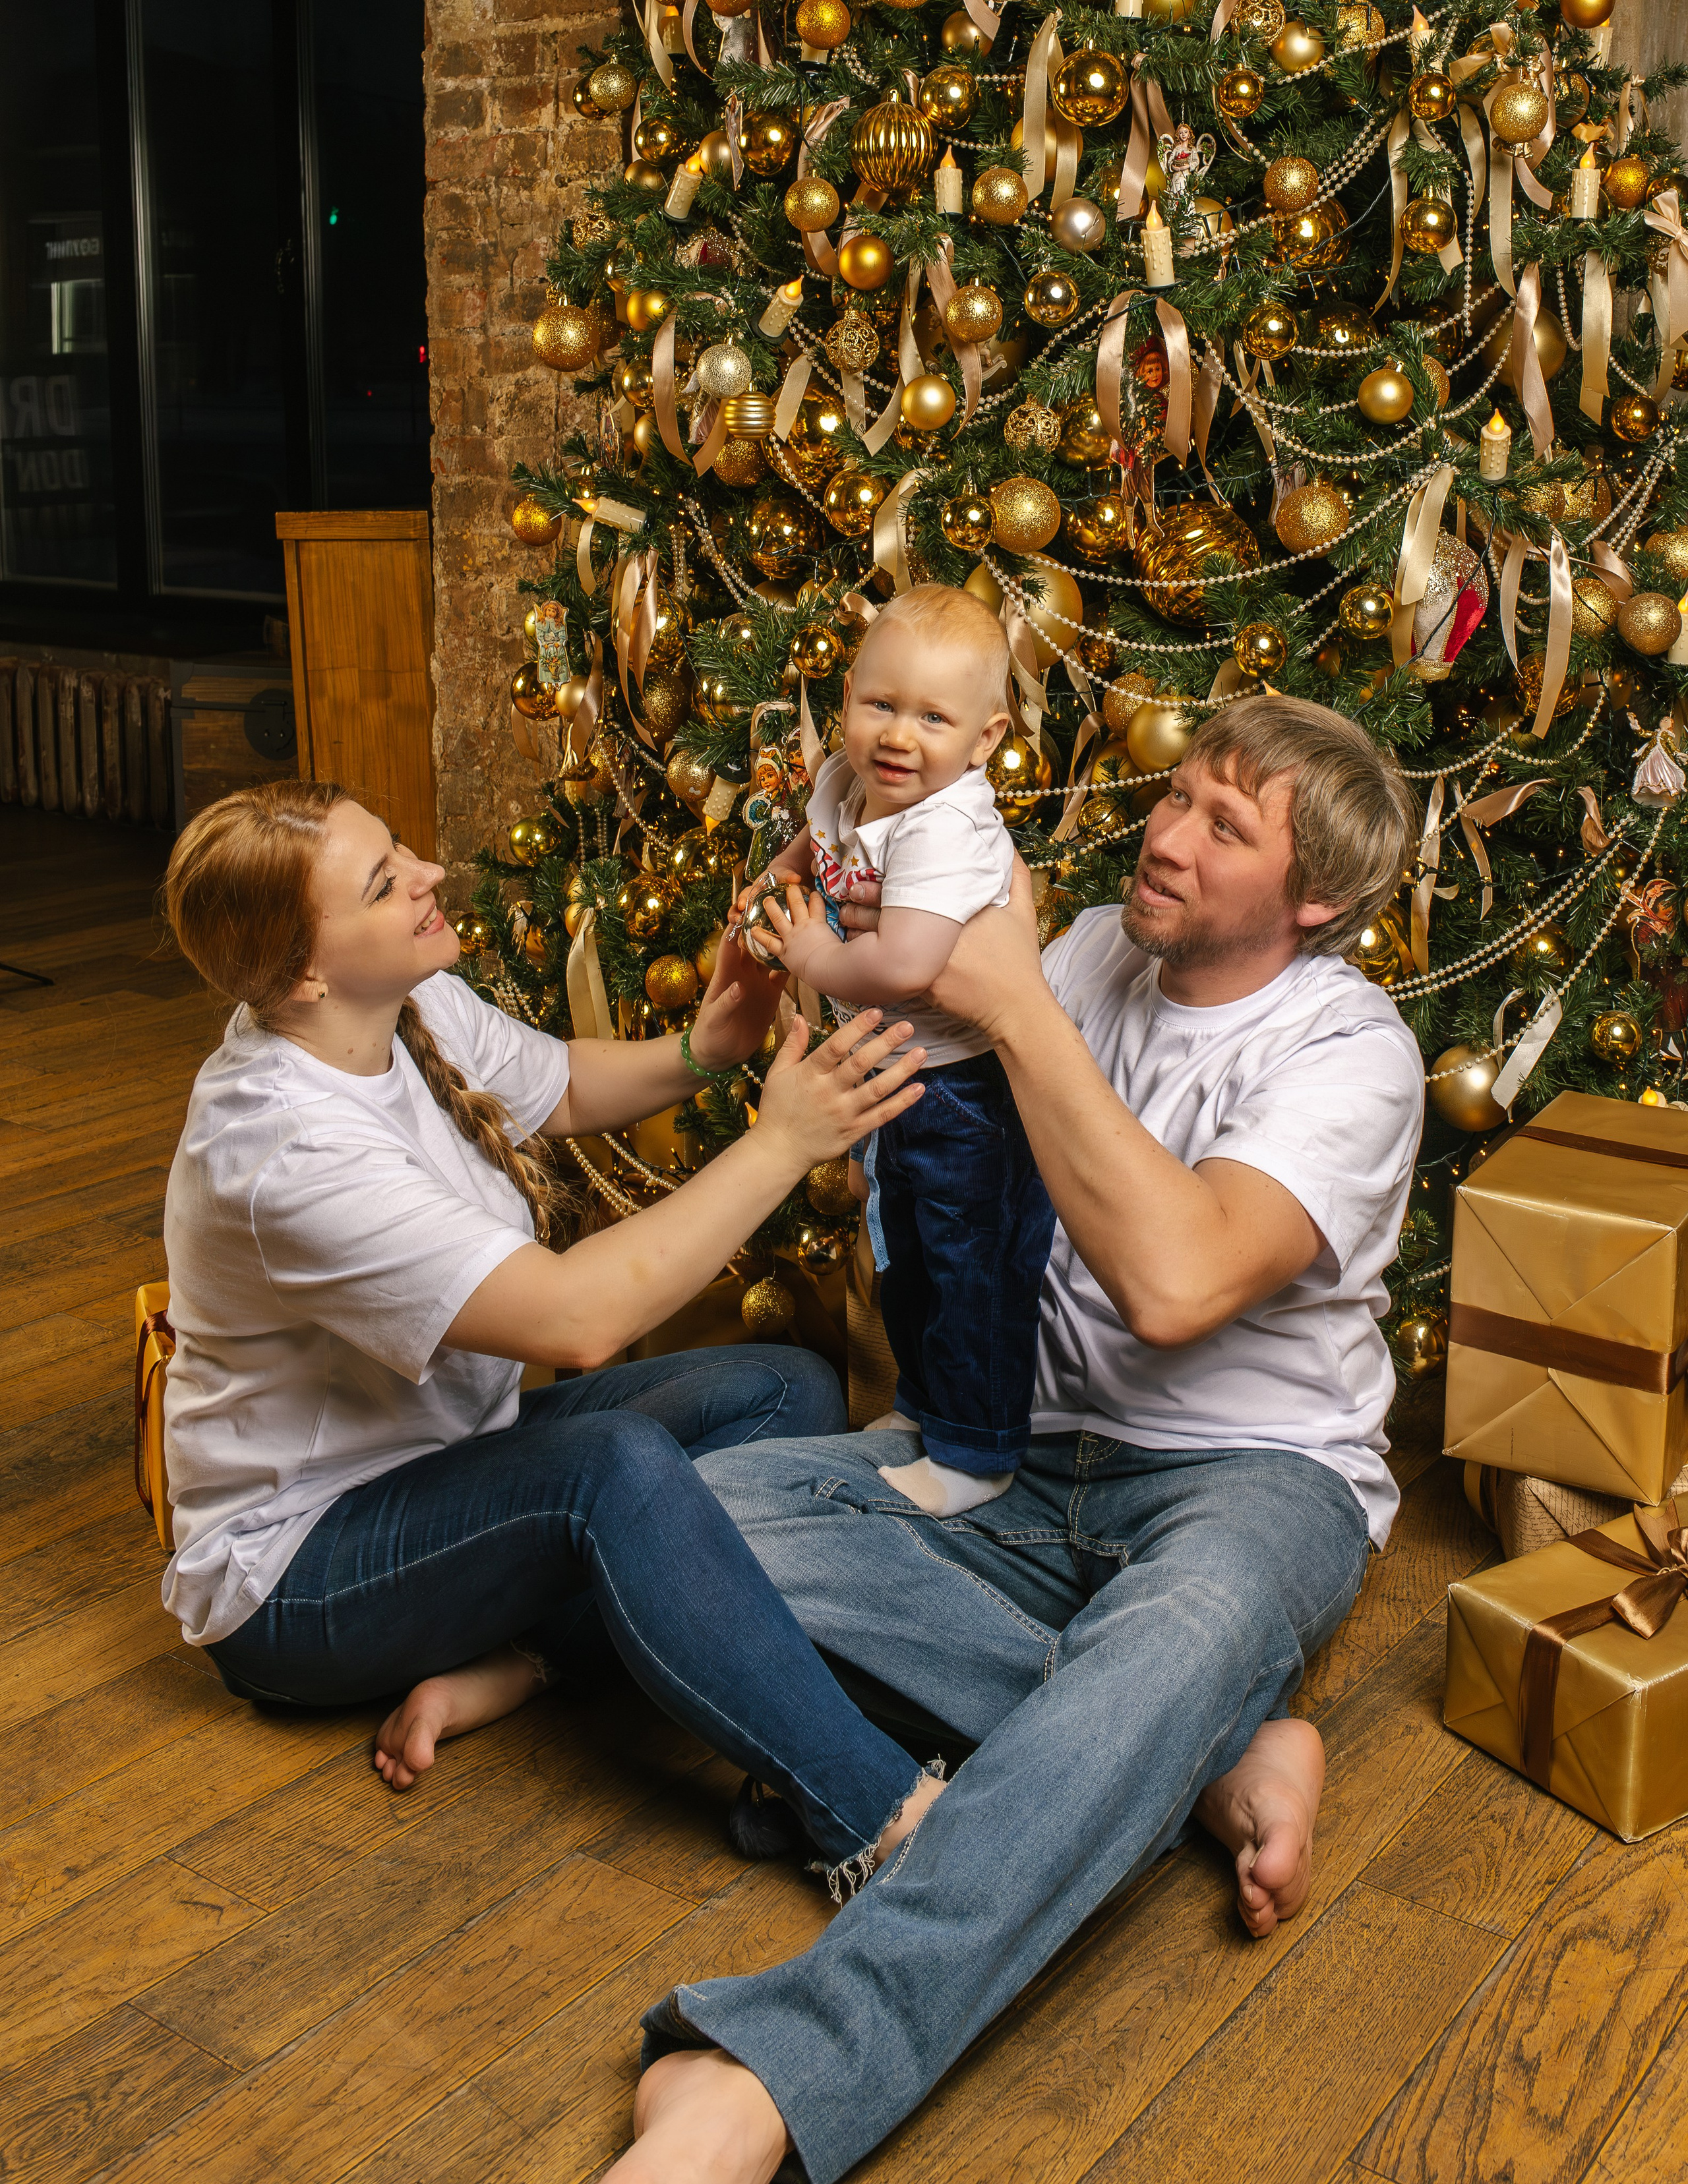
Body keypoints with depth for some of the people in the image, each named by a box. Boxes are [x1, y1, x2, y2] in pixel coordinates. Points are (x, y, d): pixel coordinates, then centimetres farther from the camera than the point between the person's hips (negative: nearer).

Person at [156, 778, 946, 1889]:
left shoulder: (413, 1007, -5)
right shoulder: (283, 1150, -32)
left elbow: (563, 1088, 16)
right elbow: (579, 1315, -37)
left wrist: (700, 1051, -5)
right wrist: (779, 1146, -31)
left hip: (453, 1450, 9)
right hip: (297, 1568, -9)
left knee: (792, 1393, -4)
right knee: (616, 1464, -36)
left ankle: (500, 1664, -12)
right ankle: (889, 1819, -36)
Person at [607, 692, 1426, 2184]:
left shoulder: (1351, 1053, -11)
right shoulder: (1098, 956, 6)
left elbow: (1175, 1280, -29)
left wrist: (1014, 1006, -25)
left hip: (1252, 1475, -5)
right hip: (1025, 1457, 5)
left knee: (1194, 1625, -42)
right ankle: (1204, 1752, -21)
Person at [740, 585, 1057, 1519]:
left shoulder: (946, 830, -31)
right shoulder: (845, 784, -2)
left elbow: (903, 965, -42)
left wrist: (815, 959, -26)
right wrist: (783, 872, 5)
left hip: (969, 1090, -10)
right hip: (896, 1077, 10)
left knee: (974, 1271, 2)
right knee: (904, 1257, 25)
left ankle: (974, 1455, 17)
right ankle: (923, 1400, 46)